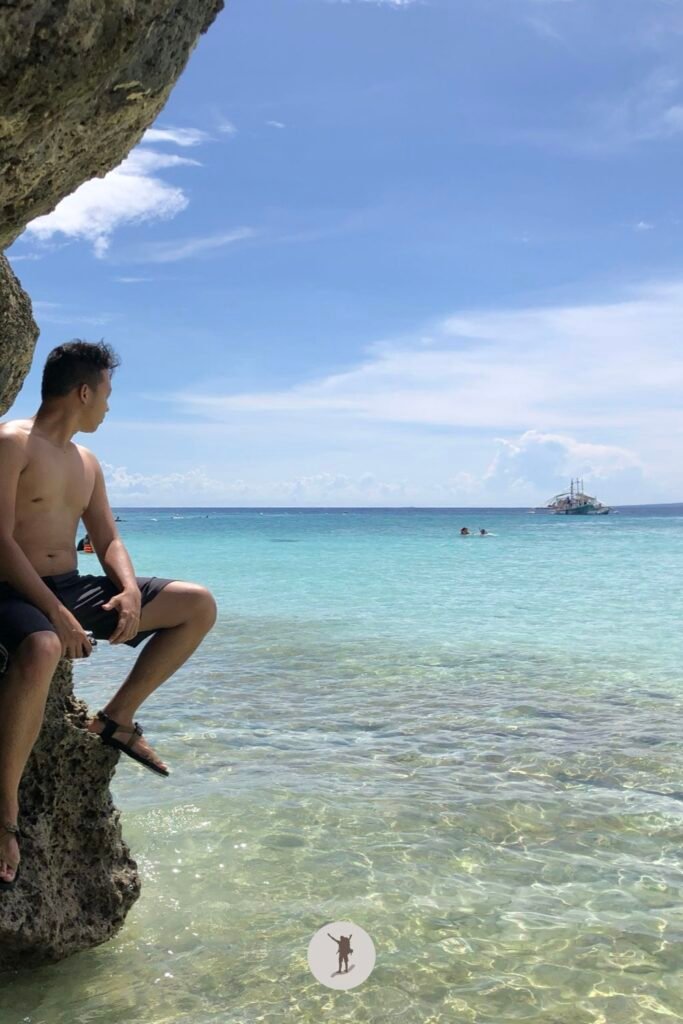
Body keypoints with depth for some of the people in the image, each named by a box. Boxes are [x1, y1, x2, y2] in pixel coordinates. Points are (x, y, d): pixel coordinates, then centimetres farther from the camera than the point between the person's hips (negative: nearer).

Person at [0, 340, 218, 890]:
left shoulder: (86, 463, 16)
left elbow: (108, 540, 15)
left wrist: (131, 591, -8)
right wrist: (55, 612, -27)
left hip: (74, 589, 8)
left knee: (199, 605, 2)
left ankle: (117, 717, 6)